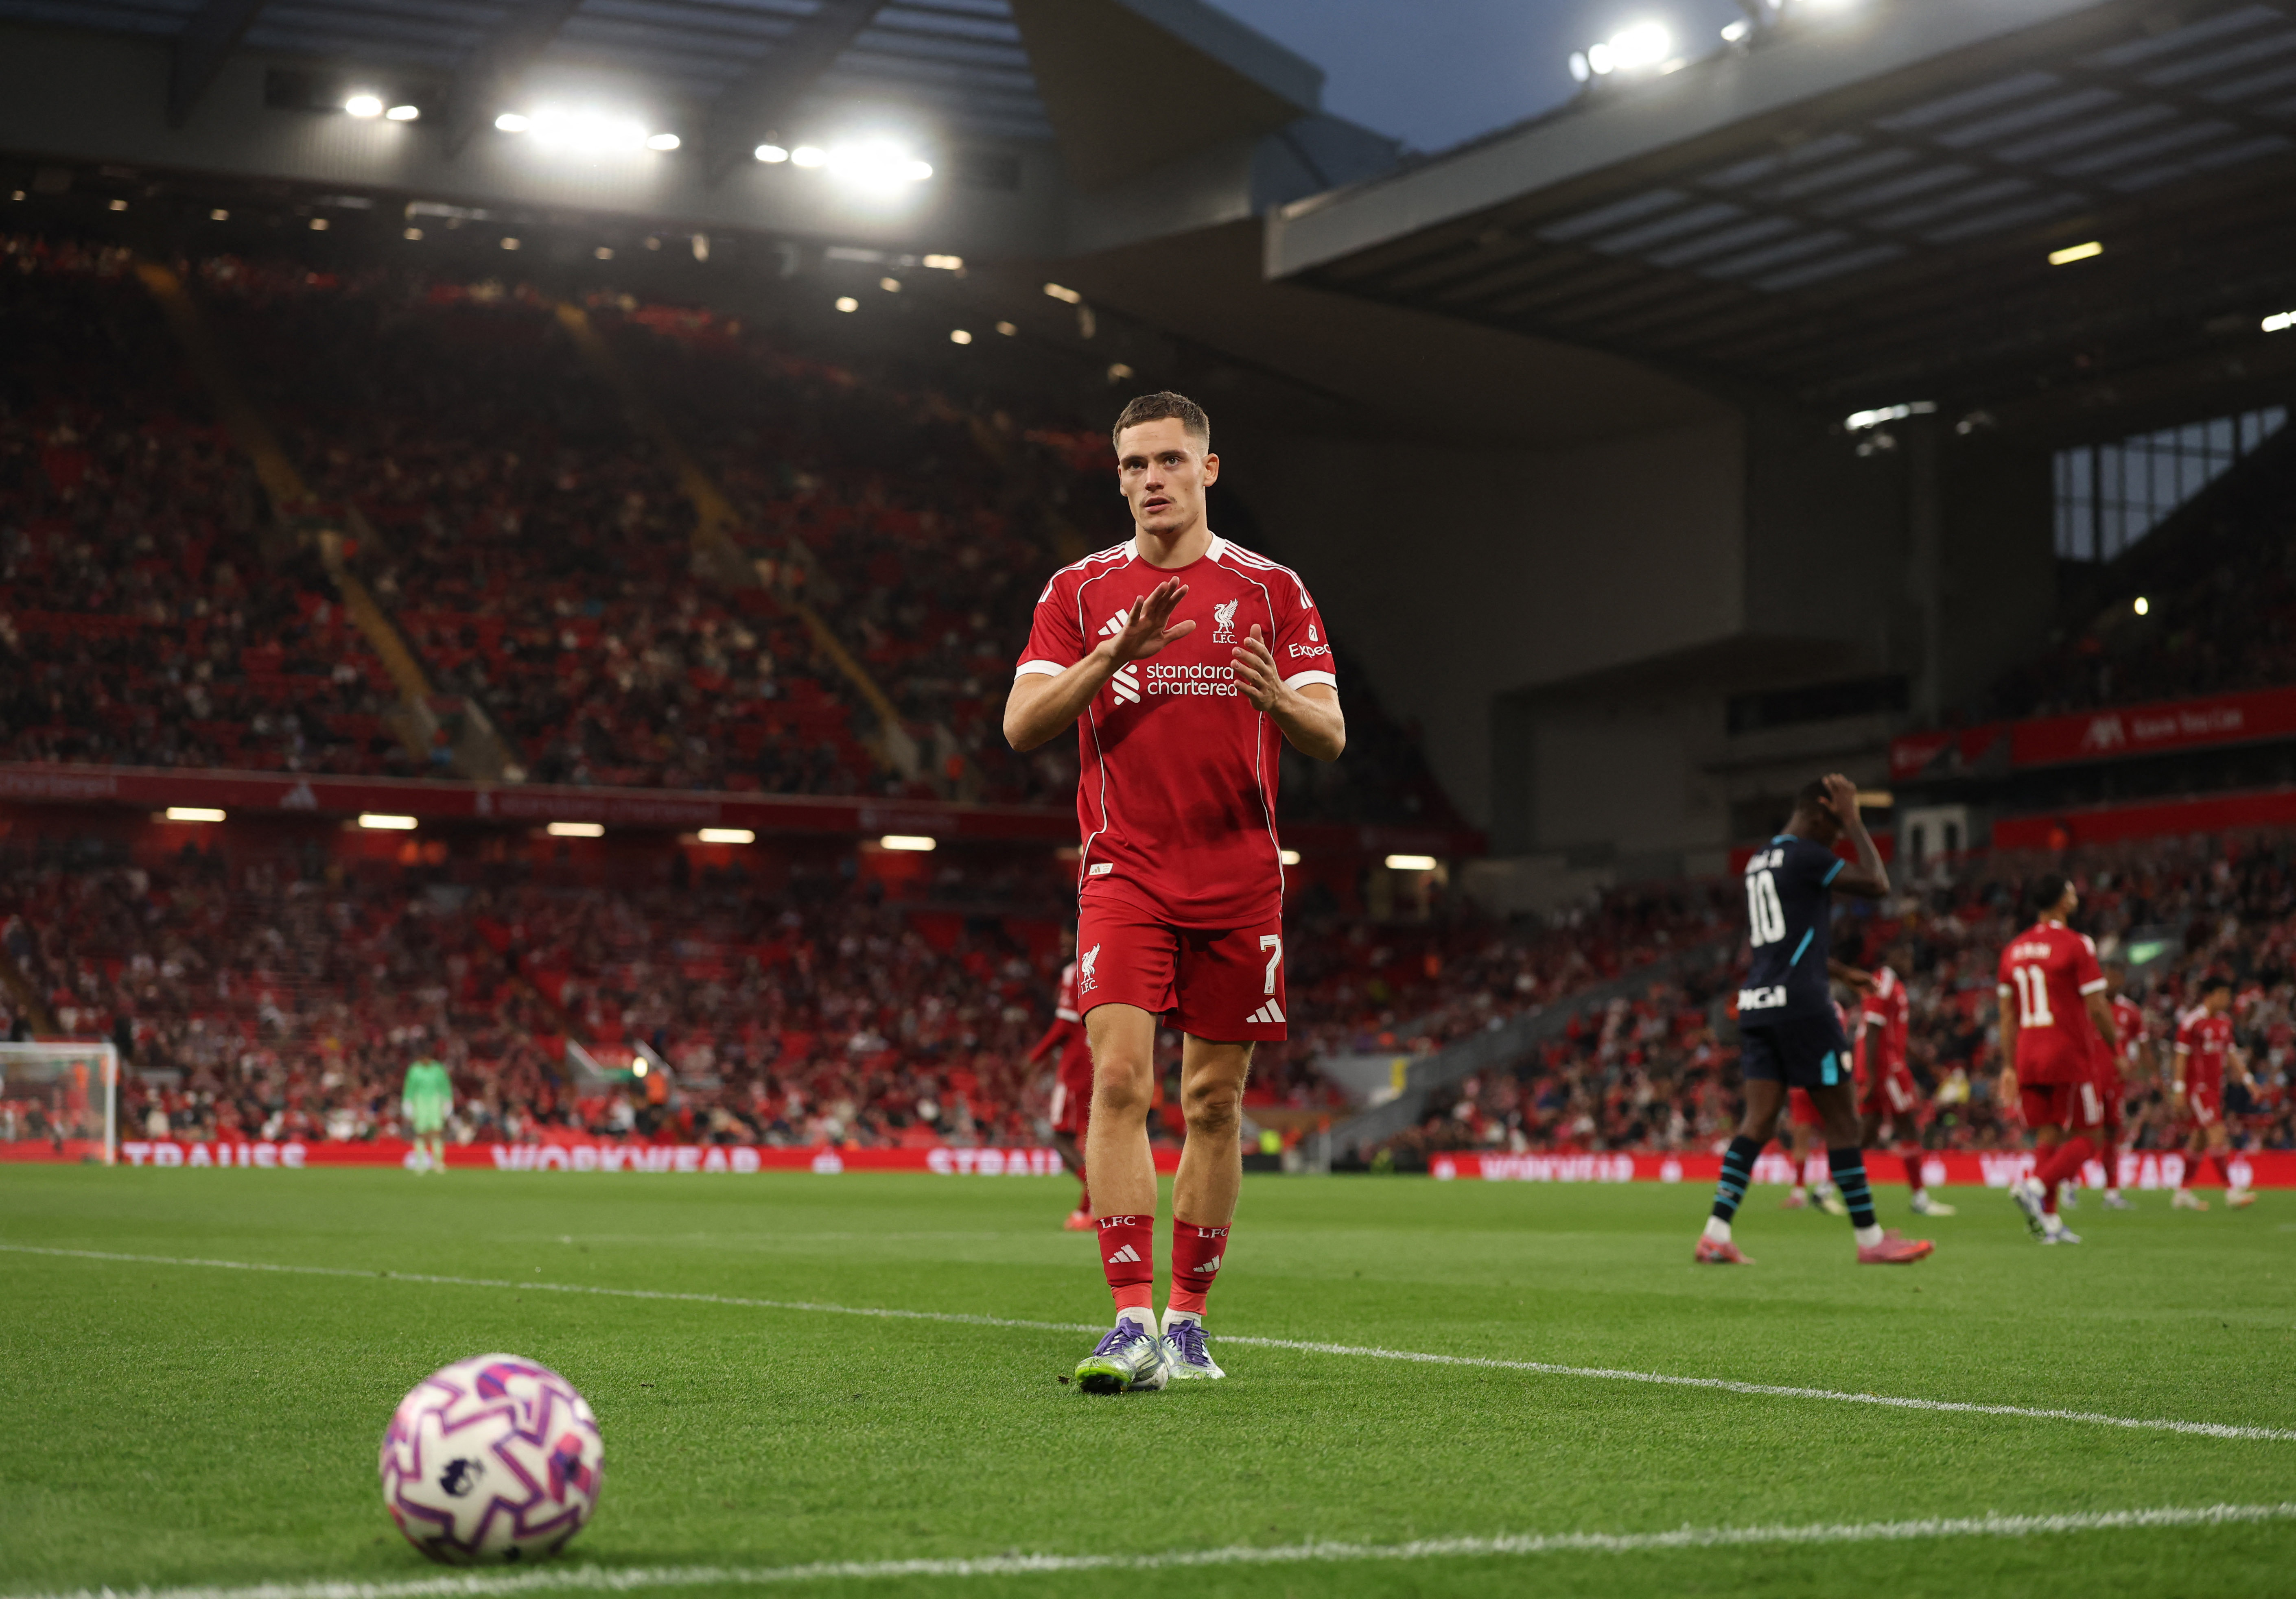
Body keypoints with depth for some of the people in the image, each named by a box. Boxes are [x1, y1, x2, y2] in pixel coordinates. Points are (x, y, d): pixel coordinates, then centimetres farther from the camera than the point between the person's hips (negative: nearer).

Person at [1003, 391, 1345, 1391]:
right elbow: (1021, 726, -2)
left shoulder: (1272, 589, 7)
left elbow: (1330, 738, 2)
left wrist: (1280, 700, -21)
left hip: (1241, 878, 1)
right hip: (1125, 871, -1)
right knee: (1119, 1081, -15)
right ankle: (1132, 1324, -17)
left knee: (1215, 1102, 5)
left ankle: (1188, 1318, 16)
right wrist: (1114, 656, -17)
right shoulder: (1081, 591, 8)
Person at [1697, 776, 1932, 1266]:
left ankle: (1715, 1235, -5)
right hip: (1801, 1004, -8)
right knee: (1842, 1120, 0)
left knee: (1758, 1120, 4)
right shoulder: (1804, 855, -9)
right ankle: (1871, 1239, 6)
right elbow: (1878, 885, -10)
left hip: (1756, 1004, 8)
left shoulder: (1759, 861, 18)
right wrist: (1853, 820, -3)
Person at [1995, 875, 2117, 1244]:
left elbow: (2008, 1015, 12)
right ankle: (2035, 1186, -20)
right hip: (2070, 1057, -6)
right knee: (2085, 1138, 1)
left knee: (2048, 1137, 8)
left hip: (2029, 1060, 6)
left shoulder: (2013, 949, 10)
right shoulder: (2076, 946, -8)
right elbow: (2097, 1008, -9)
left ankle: (2048, 1219, -1)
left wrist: (2009, 1067, 15)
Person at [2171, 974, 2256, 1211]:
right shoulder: (2191, 1021, -10)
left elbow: (2231, 1053, 20)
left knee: (2200, 1140, 9)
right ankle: (2231, 1191, -16)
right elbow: (2181, 1056, -10)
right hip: (2196, 1087, -8)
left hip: (2215, 1088, 8)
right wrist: (2179, 1091, -14)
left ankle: (2183, 1193, 15)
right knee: (2217, 1135, -14)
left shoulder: (2225, 1022, 13)